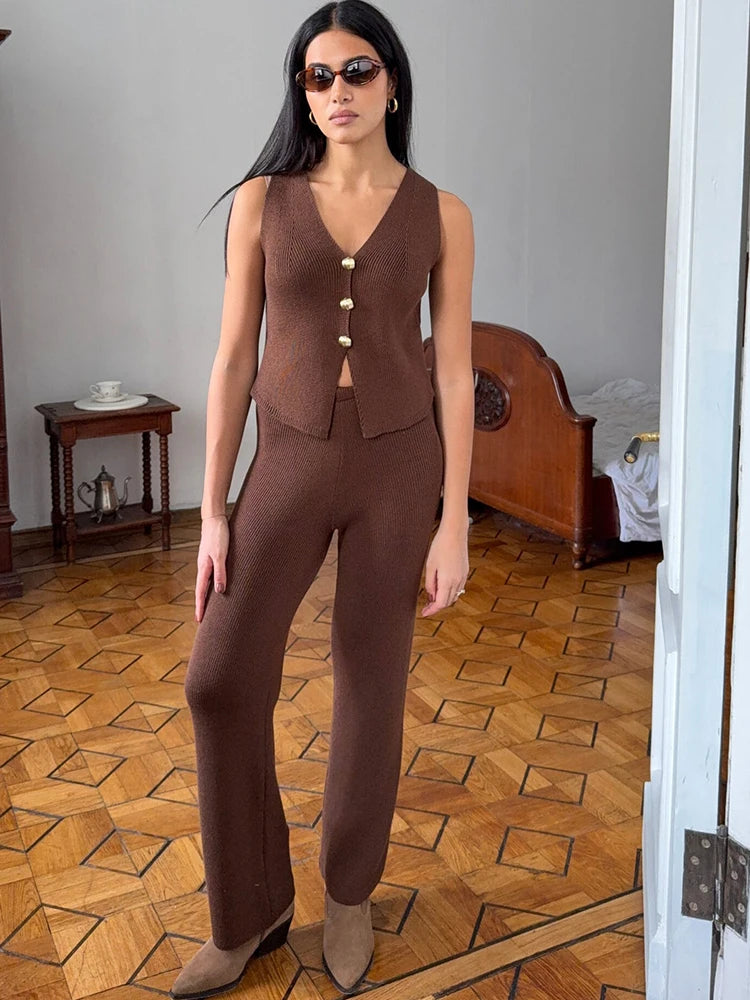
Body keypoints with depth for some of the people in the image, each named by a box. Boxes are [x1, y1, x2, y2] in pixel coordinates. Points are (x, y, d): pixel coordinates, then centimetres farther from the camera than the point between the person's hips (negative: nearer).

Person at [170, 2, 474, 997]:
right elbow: (234, 359, 0)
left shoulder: (440, 214, -1)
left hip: (400, 463, 0)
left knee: (372, 679, 8)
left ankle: (349, 891, 30)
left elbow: (453, 373, -2)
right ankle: (250, 912, 13)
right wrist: (213, 510, -4)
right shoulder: (262, 200, 0)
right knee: (221, 679, -7)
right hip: (290, 458, 1)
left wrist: (453, 522, -5)